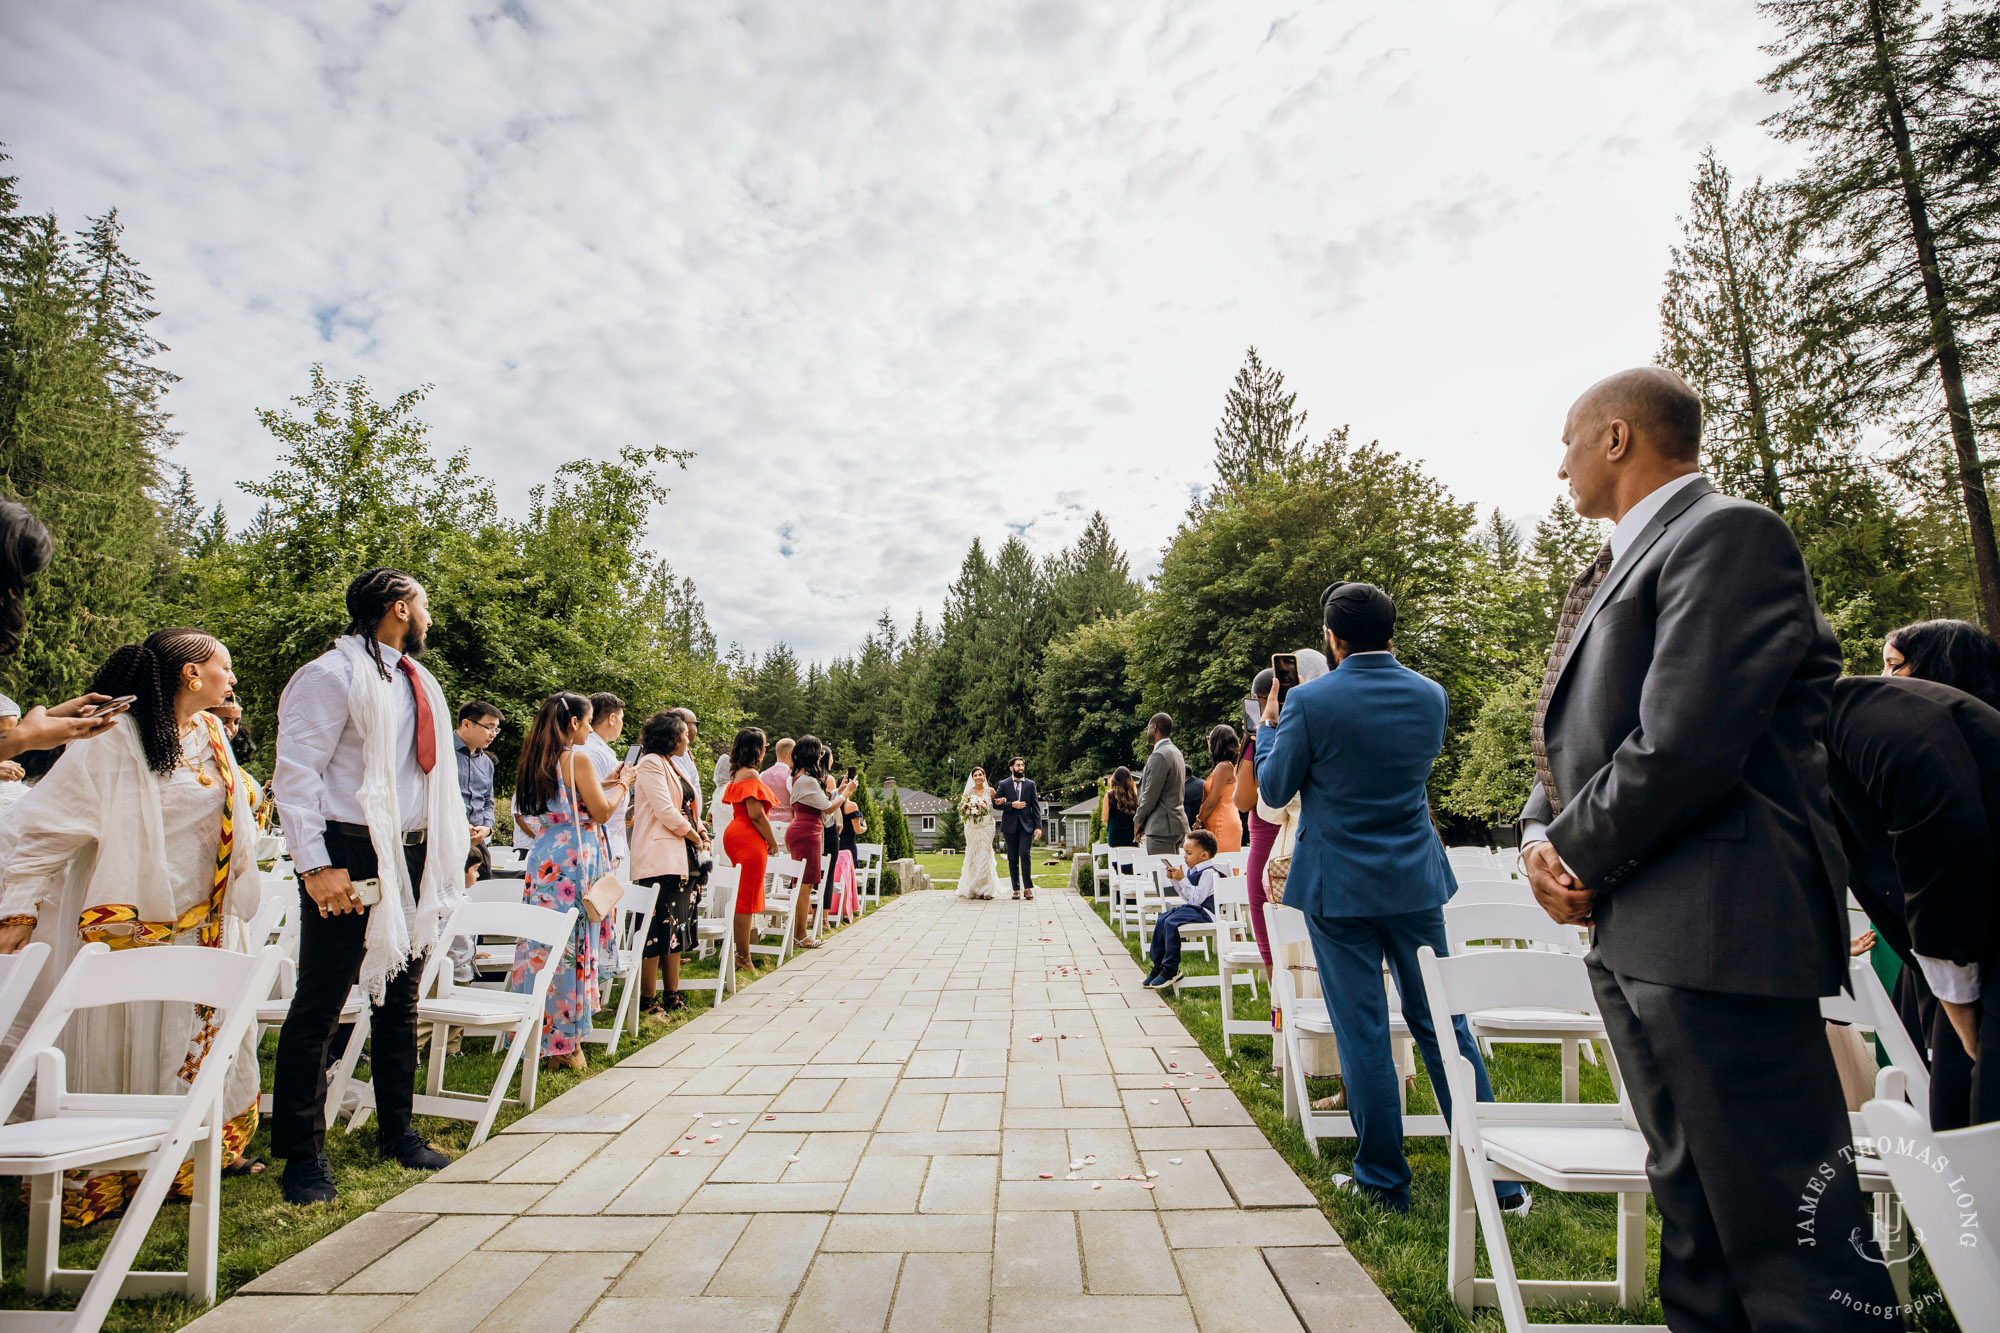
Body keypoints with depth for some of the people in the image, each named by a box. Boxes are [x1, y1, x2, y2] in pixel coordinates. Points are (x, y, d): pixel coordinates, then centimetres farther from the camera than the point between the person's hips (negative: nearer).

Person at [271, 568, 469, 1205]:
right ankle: (303, 1154, 14)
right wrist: (316, 865, -19)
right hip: (350, 855, -8)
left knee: (399, 1000, 15)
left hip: (412, 856, 8)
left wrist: (448, 848, 13)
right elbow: (296, 770, -14)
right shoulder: (334, 674, -9)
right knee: (320, 1006, 1)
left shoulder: (418, 683, 17)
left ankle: (396, 1130, 28)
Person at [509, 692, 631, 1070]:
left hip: (545, 858, 8)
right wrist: (621, 784, 7)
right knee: (572, 944, -2)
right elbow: (602, 812, -9)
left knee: (546, 941, 11)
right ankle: (564, 1042, 5)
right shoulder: (578, 758, -11)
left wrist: (604, 783, 25)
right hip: (574, 859, -8)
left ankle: (538, 1033, 18)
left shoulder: (539, 760, 13)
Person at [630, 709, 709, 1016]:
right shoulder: (651, 763, -9)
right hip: (659, 859, -9)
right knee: (658, 929, -6)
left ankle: (672, 996, 18)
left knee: (677, 927, 11)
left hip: (681, 858, 9)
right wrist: (694, 837, -6)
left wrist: (700, 832, 4)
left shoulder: (672, 765, 20)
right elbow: (666, 812, -17)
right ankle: (648, 1000, 2)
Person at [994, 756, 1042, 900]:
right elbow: (995, 804, 1)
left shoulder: (1030, 784, 9)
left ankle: (1028, 888, -7)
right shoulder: (1004, 784, 6)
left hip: (1026, 826, 0)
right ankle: (1016, 889, 11)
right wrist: (1012, 805, -12)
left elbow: (1036, 807, 6)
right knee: (1013, 858, 4)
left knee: (1025, 854, -14)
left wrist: (1038, 827, -2)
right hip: (1010, 826, 1)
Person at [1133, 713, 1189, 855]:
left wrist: (1138, 821, -2)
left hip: (1162, 827, -10)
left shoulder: (1159, 756, -15)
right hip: (1178, 822, 10)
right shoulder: (1176, 753, 16)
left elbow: (1150, 794, -16)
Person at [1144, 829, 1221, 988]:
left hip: (1204, 911, -11)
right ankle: (1158, 965, 5)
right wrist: (1174, 880, 10)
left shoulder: (1209, 873, -17)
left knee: (1171, 922, -27)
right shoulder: (1191, 870, 14)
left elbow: (1196, 898, -23)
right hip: (1189, 907, 11)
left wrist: (1182, 879, -19)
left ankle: (1171, 970, -18)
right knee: (1161, 919, -2)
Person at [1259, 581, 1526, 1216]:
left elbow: (1274, 790, -5)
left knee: (1363, 1033, 7)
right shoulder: (1431, 695, 0)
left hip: (1339, 886, -4)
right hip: (1416, 881, 4)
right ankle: (1497, 1177, 21)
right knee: (1443, 1025, 14)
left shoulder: (1309, 702, -14)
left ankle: (1384, 1181, 19)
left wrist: (1268, 724, 11)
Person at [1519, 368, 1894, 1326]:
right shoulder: (1622, 564, 19)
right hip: (1629, 933, 10)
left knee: (1784, 1229, 0)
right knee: (1692, 1210, 19)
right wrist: (1540, 833, 0)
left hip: (1714, 925, -10)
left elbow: (1683, 744, -22)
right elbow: (1576, 737, 18)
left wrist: (1577, 855, -10)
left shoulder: (1729, 534, -11)